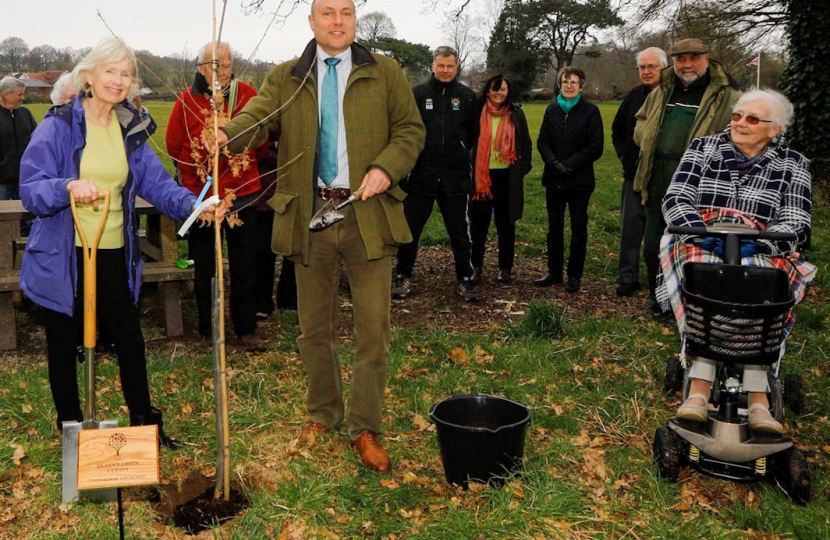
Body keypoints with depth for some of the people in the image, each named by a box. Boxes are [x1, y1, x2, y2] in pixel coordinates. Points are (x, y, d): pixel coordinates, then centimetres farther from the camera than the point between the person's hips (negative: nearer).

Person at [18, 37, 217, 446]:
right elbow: (30, 190, -13)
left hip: (115, 256, 4)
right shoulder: (58, 126, -7)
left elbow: (158, 184, -1)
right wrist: (69, 187, -34)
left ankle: (145, 423, 26)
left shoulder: (131, 130, 8)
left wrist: (193, 205, -20)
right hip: (65, 258, -4)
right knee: (64, 346, 10)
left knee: (130, 340, 9)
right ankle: (70, 428, 28)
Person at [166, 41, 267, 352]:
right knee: (204, 269, 10)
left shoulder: (247, 95, -2)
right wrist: (195, 180, 6)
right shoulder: (187, 101, -5)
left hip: (242, 195, 1)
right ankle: (207, 331, 23)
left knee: (245, 268, 7)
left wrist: (244, 164, 8)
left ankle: (246, 329, 19)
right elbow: (175, 147, 6)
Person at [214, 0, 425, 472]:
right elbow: (260, 114, -9)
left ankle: (365, 428, 14)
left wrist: (387, 167, -12)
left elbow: (411, 129, 7)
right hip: (309, 217, 2)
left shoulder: (385, 74, 7)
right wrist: (228, 135, -31)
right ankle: (324, 413, 33)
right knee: (315, 327, 13)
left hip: (367, 215, -1)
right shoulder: (286, 79, 8)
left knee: (374, 327, -1)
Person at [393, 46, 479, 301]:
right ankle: (403, 277, 19)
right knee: (410, 229, 6)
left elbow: (475, 133, 13)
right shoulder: (417, 94, 1)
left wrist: (459, 153, 8)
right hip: (421, 175, 0)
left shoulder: (467, 96, 5)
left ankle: (465, 279, 20)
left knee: (459, 231, 8)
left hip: (455, 177, 1)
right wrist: (414, 155, -2)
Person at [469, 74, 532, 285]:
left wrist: (522, 167, 2)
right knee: (478, 222, 3)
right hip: (481, 175, 0)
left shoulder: (516, 113, 5)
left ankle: (505, 267, 16)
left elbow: (526, 143, 11)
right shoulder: (478, 112, 2)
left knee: (506, 223, 7)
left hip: (507, 178, 0)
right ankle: (476, 265, 13)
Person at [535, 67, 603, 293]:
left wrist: (570, 164, -16)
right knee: (554, 227, 11)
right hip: (554, 179, 4)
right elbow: (542, 141, 6)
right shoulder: (552, 110, 8)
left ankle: (575, 276, 13)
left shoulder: (590, 111, -3)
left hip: (579, 180, -4)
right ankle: (554, 272, 23)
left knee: (578, 229, 4)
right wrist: (554, 163, -12)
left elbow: (595, 147, -8)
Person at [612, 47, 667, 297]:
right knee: (630, 227, 5)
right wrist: (624, 155, 10)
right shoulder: (634, 96, 7)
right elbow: (617, 130, 21)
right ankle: (628, 278, 12)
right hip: (635, 174, 4)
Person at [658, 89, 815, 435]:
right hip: (700, 244, 0)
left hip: (760, 251, 0)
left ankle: (757, 399, -42)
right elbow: (676, 199, 5)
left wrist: (755, 244, -18)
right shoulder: (703, 149, 15)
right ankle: (699, 390, -45)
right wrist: (702, 232, -15)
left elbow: (795, 223, 3)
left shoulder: (792, 165, 12)